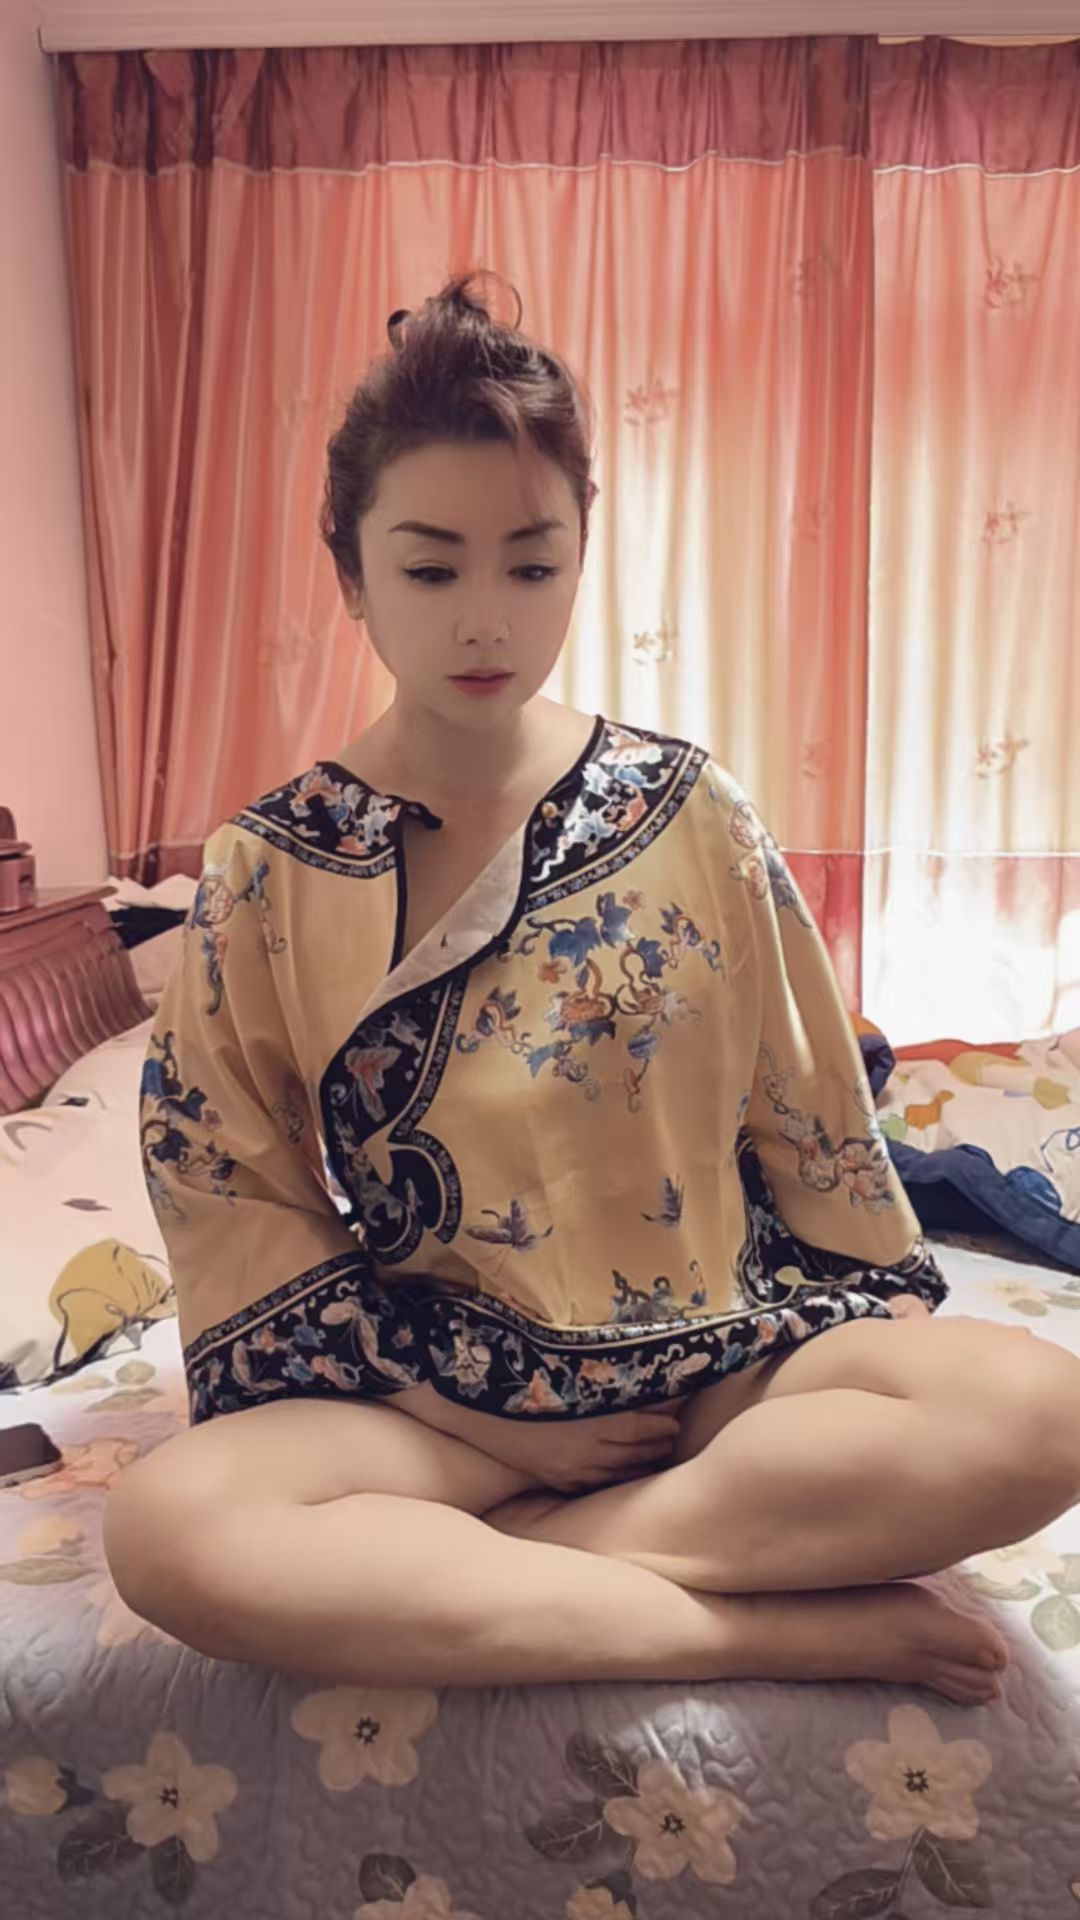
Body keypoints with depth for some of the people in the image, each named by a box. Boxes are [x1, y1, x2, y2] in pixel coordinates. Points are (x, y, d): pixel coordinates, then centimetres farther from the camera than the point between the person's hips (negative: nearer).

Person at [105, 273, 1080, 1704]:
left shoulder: (688, 813, -2)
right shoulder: (272, 870, -4)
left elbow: (810, 1106, 6)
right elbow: (226, 1192, -3)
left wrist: (887, 1316, 8)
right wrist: (482, 1410, -9)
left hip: (722, 1354, 2)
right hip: (437, 1395, 0)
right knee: (169, 1527, -29)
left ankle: (454, 1567, -18)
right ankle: (791, 1624, -21)